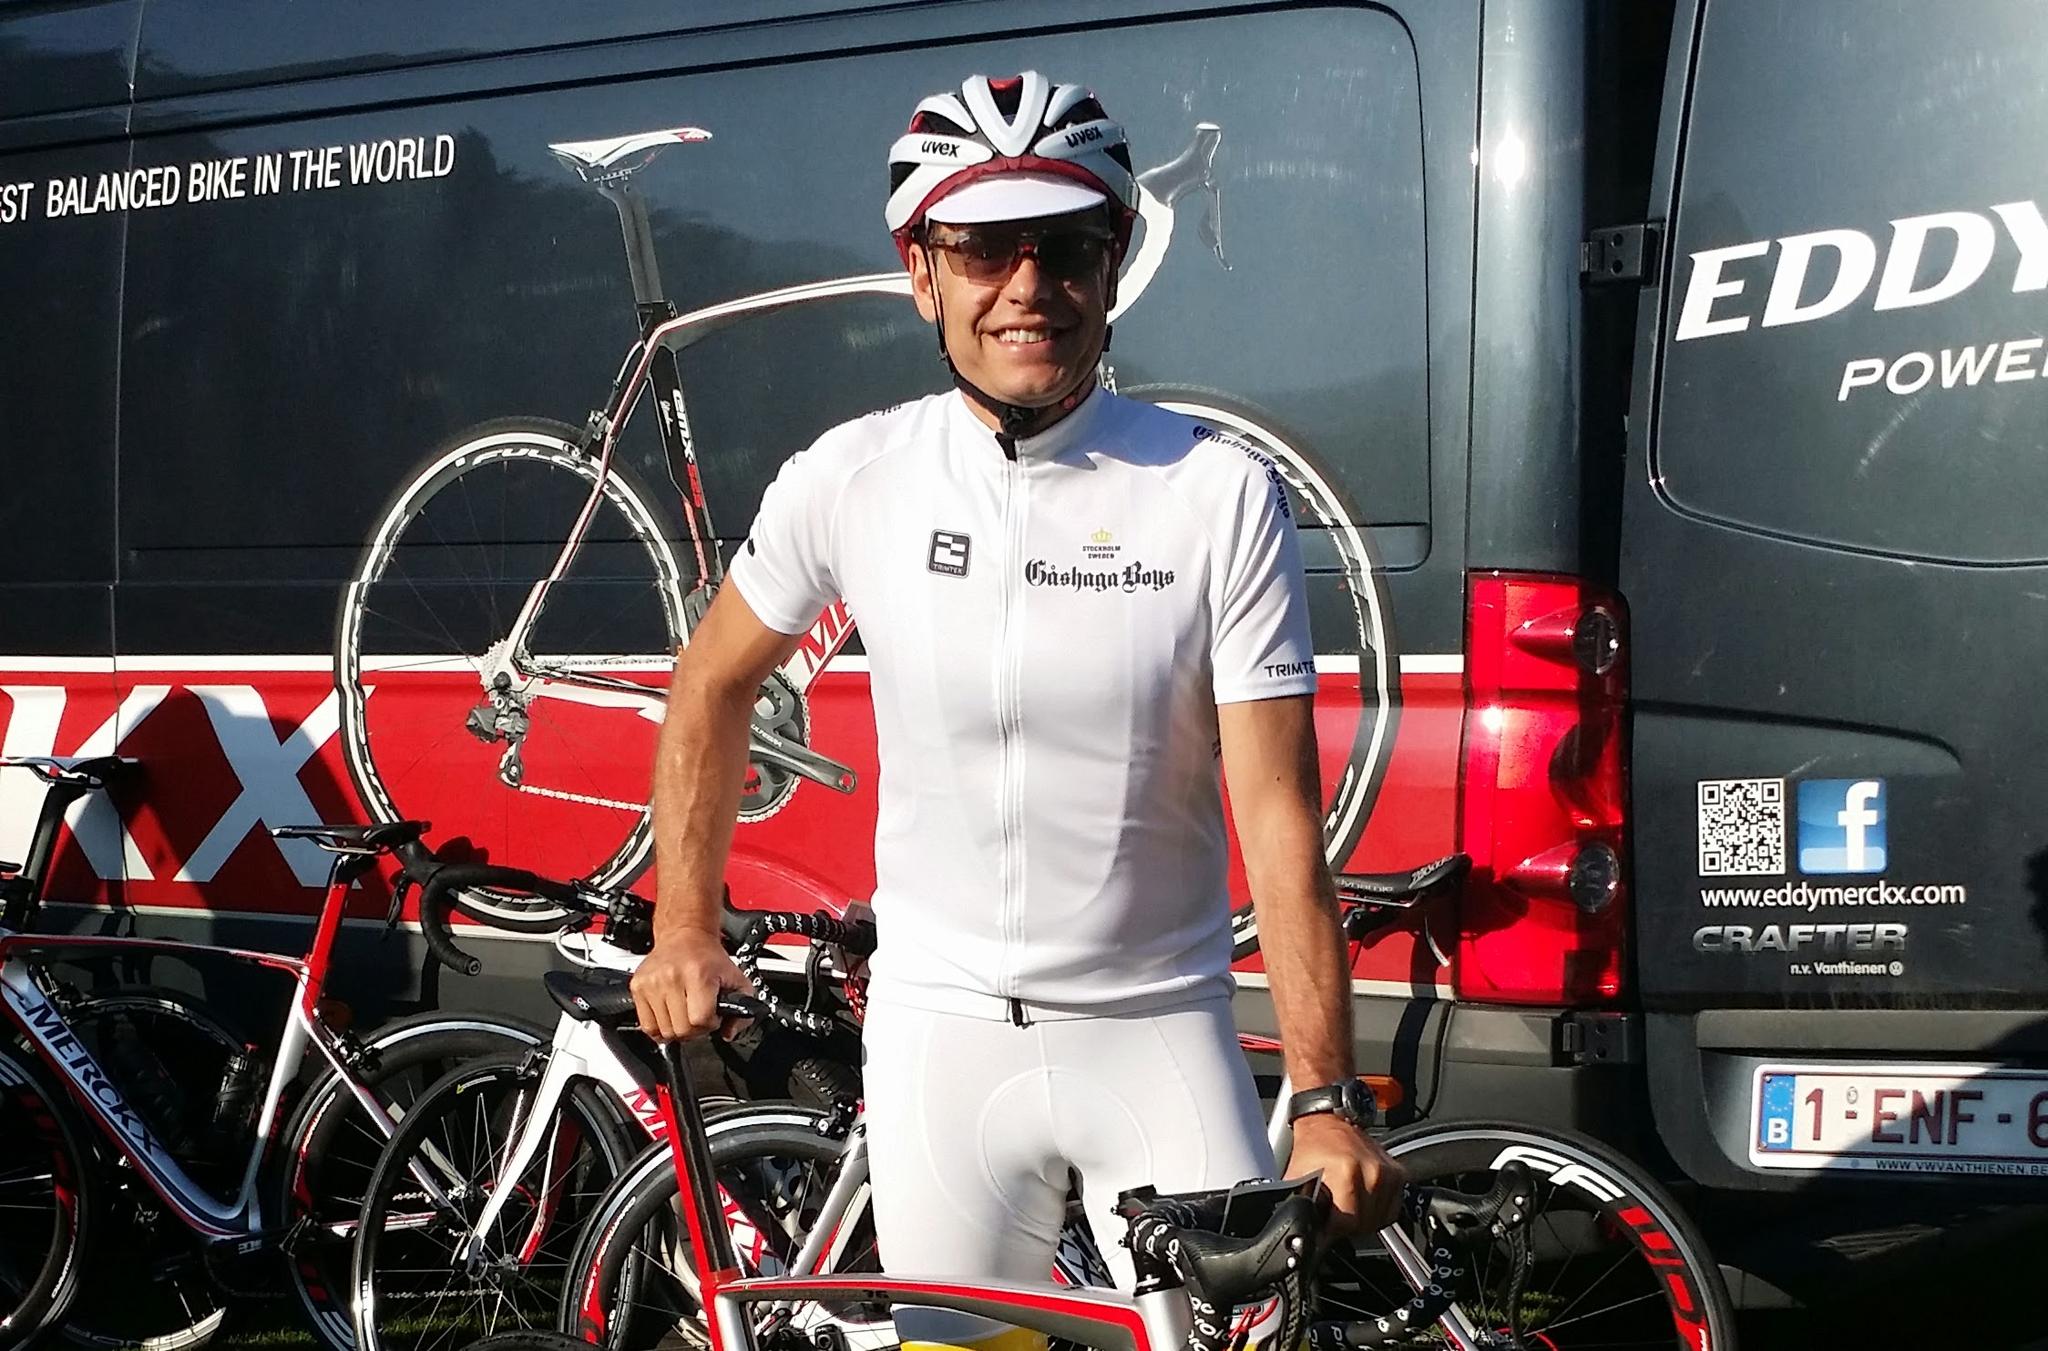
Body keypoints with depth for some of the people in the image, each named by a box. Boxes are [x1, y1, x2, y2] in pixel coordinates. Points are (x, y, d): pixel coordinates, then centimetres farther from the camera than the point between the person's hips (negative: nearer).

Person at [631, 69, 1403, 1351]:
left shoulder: (1222, 493, -11)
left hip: (1159, 1029, -1)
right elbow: (714, 687, 13)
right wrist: (685, 933, 13)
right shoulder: (851, 479, -5)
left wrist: (1328, 1099, -17)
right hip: (939, 1031, 2)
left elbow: (1279, 811, -13)